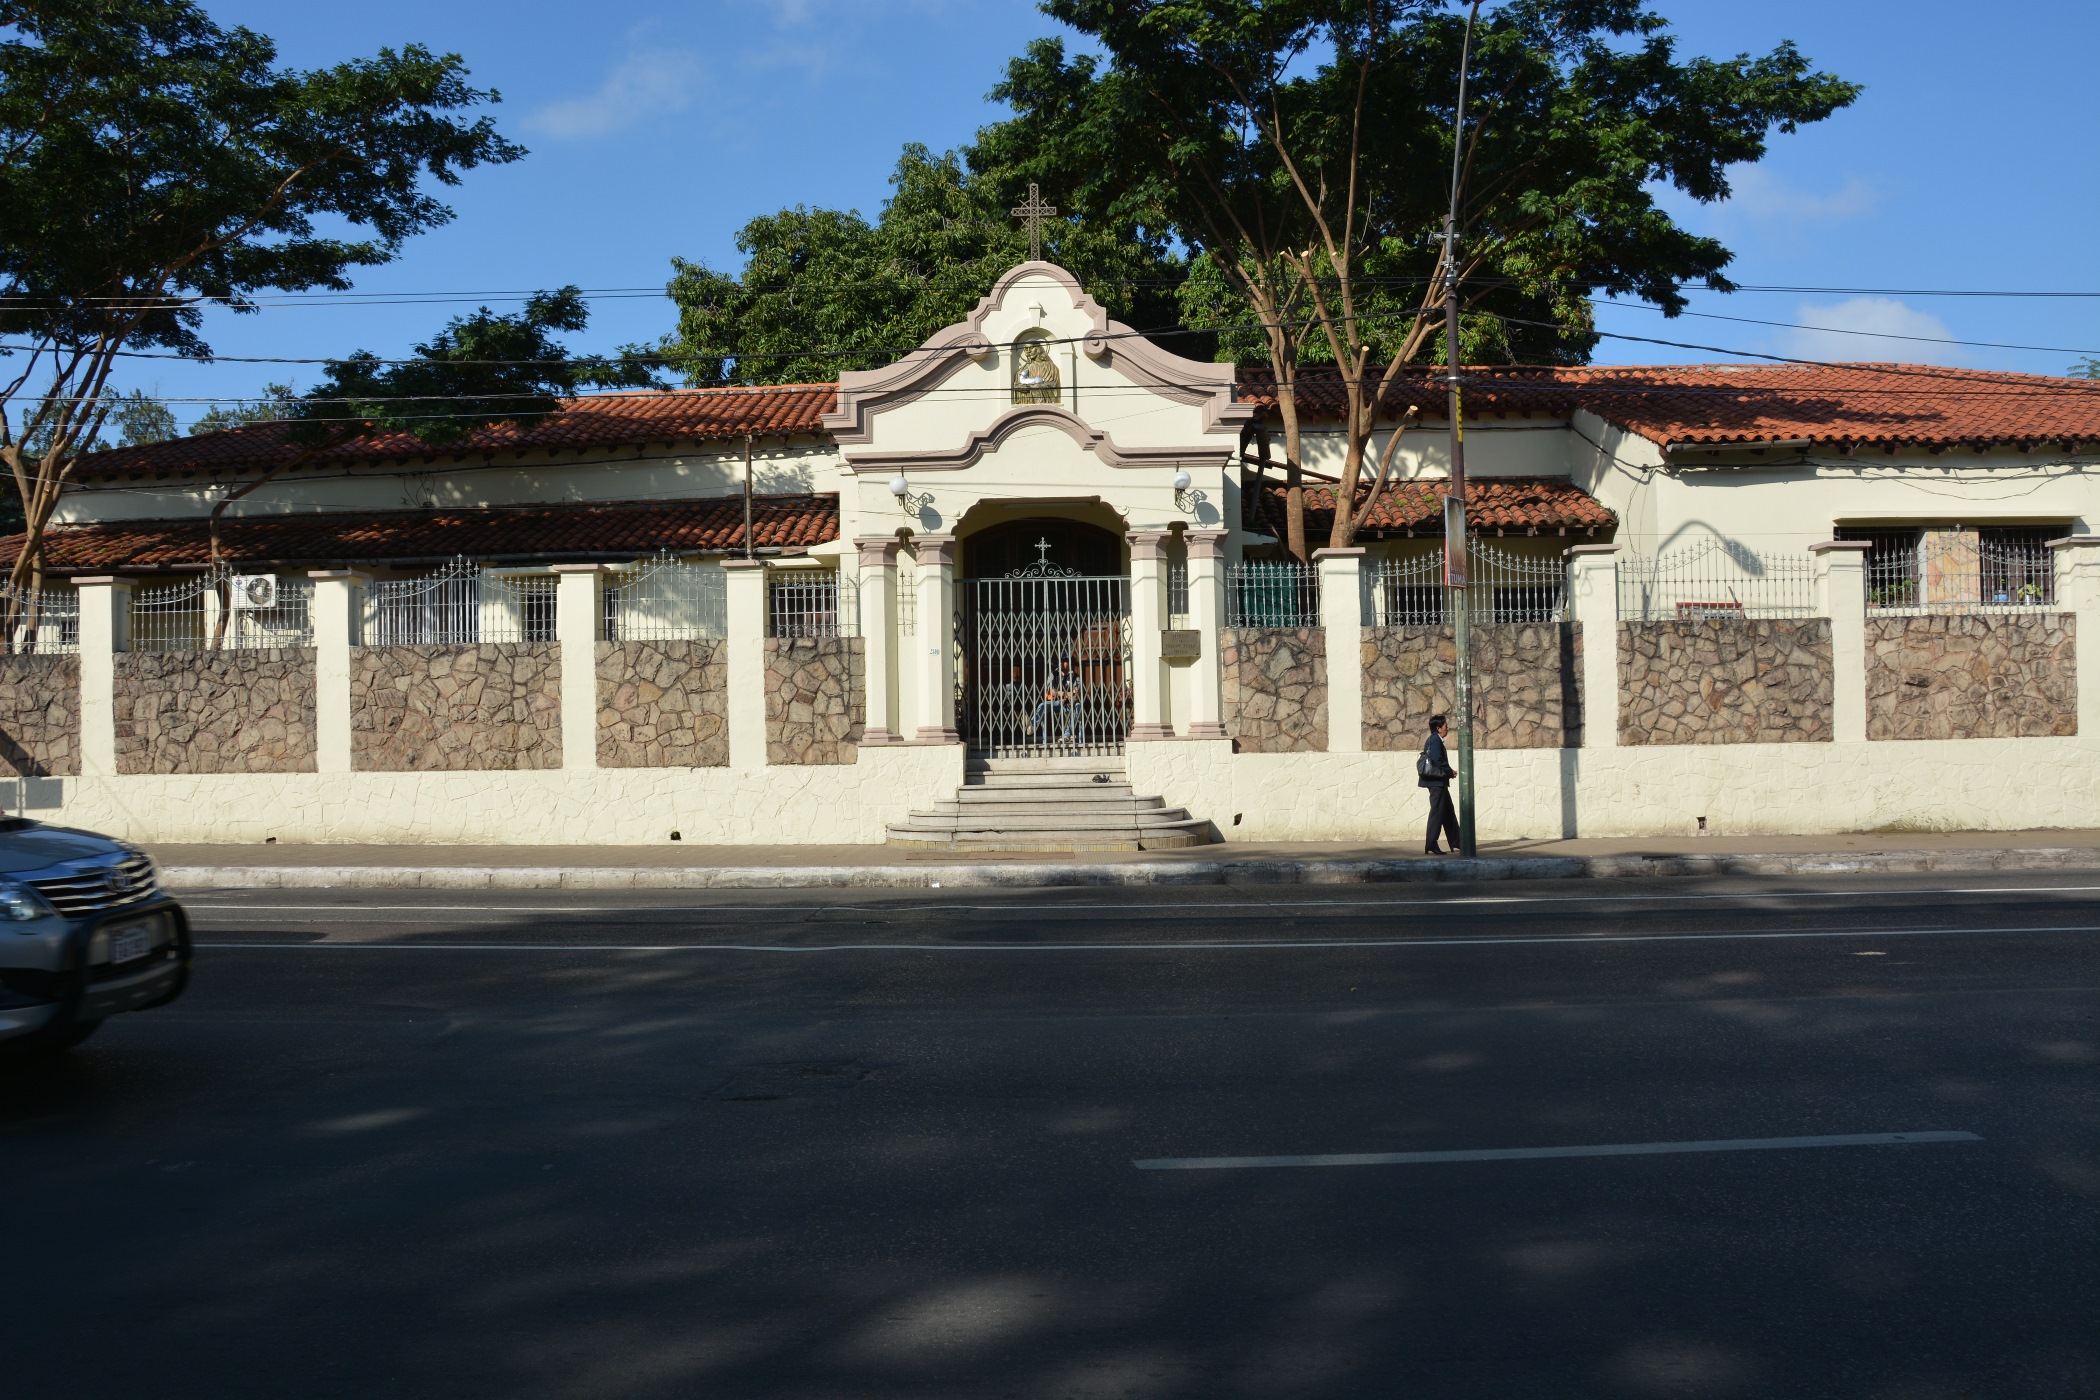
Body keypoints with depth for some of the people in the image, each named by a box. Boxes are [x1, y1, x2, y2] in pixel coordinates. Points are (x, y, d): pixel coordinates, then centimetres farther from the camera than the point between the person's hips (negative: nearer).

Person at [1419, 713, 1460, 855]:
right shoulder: (1435, 740, -15)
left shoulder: (1434, 739, 16)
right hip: (1436, 781, -10)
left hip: (1438, 782, 10)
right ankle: (1430, 846, -6)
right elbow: (1438, 761, -22)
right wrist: (1450, 771, -9)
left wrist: (1449, 772, 8)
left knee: (1448, 812, 15)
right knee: (1437, 813, -7)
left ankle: (1455, 842, 22)